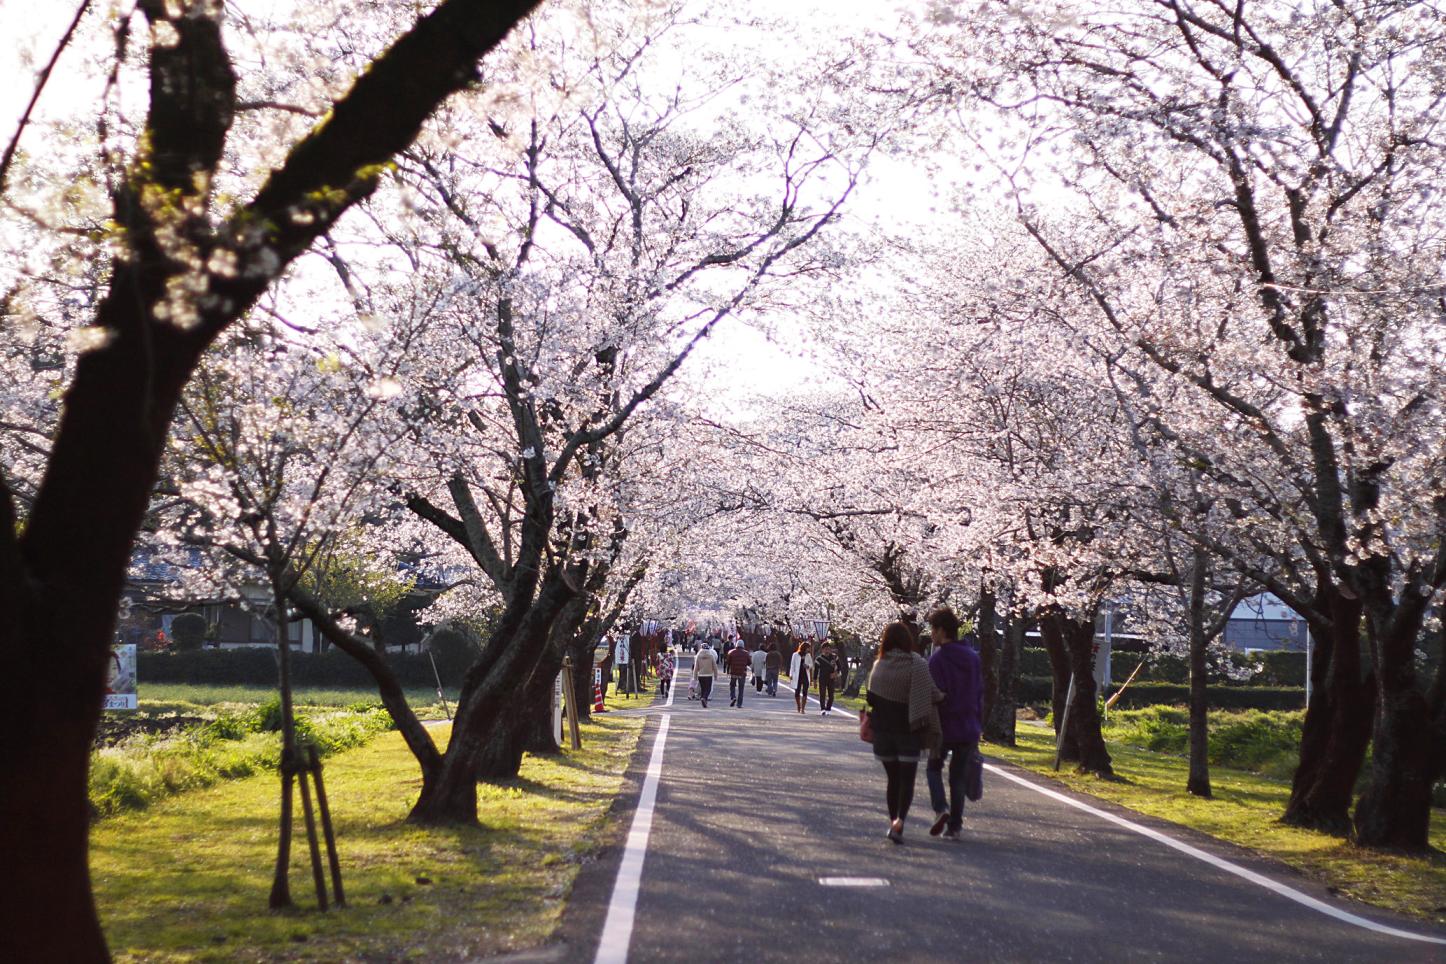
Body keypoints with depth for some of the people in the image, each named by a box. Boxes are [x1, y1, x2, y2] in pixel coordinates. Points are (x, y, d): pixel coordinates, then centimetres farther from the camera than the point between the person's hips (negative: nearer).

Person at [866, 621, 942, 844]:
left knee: (893, 779, 15)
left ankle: (893, 821, 19)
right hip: (908, 729, -3)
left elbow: (872, 698, 5)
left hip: (883, 729, 3)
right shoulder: (917, 665, -12)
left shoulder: (879, 665, -1)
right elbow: (933, 694, -15)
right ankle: (900, 821, -19)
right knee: (907, 779, -1)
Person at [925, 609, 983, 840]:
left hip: (944, 727, -5)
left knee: (934, 768, 16)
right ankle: (954, 826, 11)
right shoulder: (973, 657, 7)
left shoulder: (938, 659, -13)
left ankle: (941, 808, -7)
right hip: (968, 729, 5)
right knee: (958, 777, 13)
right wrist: (977, 727, 16)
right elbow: (979, 694, 11)